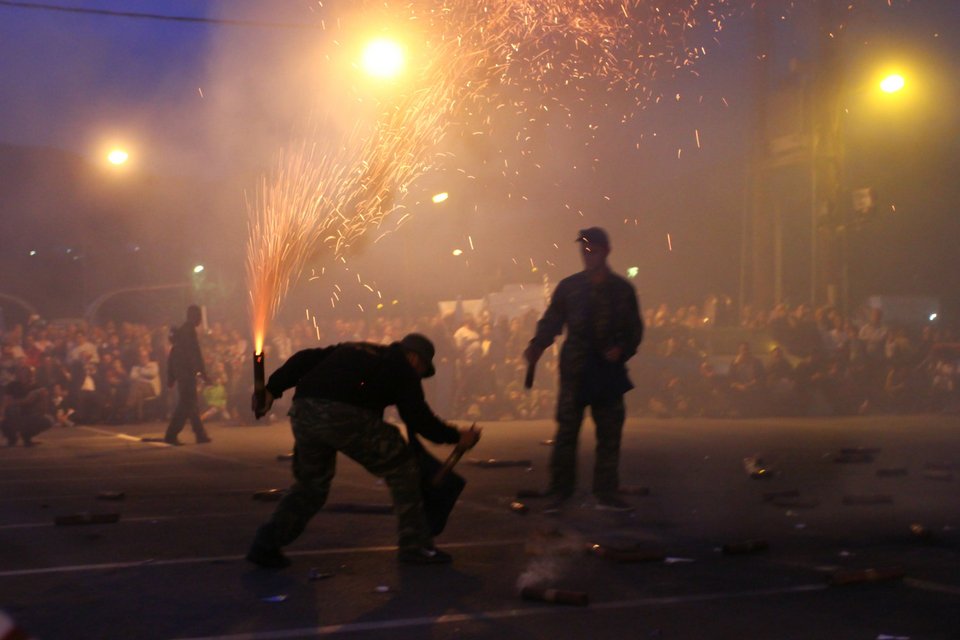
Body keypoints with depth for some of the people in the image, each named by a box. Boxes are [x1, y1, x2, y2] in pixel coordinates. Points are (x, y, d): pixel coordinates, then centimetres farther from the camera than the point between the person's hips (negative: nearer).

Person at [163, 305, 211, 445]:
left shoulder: (180, 330, 17)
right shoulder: (190, 331, -12)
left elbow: (173, 355, 18)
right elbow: (195, 353, -17)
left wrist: (171, 376, 19)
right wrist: (203, 372, -17)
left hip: (180, 372, 10)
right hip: (187, 372, -10)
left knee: (192, 404, 13)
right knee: (185, 405, -9)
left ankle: (201, 435, 17)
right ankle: (171, 435, -12)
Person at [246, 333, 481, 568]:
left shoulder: (352, 349, 32)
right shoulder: (403, 370, 15)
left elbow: (305, 359, 22)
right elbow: (418, 417, 9)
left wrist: (273, 389, 19)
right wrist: (456, 437, 20)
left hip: (302, 412, 6)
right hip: (345, 416, -6)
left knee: (310, 482, 26)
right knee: (402, 468, 12)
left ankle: (266, 545, 20)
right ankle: (415, 546, 13)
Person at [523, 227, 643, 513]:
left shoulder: (622, 289, 8)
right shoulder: (569, 286, 5)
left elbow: (635, 329, 9)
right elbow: (551, 320, 3)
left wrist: (622, 349, -10)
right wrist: (537, 344, -15)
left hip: (609, 371, 1)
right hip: (574, 371, -1)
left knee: (609, 433, 4)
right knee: (566, 432, -2)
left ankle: (607, 494, 12)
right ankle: (559, 492, 5)